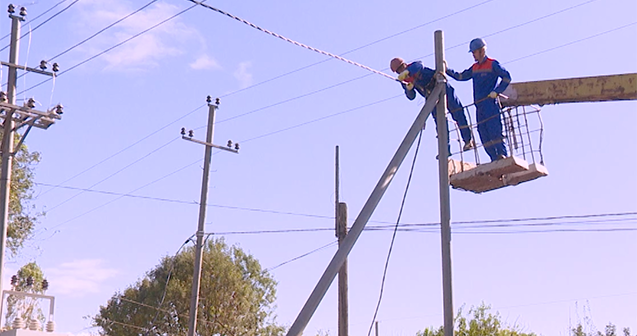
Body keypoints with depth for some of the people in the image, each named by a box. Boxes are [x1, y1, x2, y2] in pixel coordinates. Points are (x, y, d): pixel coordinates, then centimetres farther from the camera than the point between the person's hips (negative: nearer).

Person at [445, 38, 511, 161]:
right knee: (484, 134, 2)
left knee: (494, 130, -14)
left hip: (490, 103, -7)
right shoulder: (474, 67, 19)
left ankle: (502, 155, -14)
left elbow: (507, 77, -7)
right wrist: (447, 71, 16)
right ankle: (495, 159, 4)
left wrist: (496, 92, -13)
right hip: (479, 105, 7)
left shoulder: (492, 64, -1)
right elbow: (461, 76, 25)